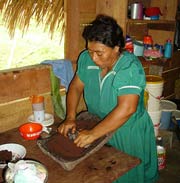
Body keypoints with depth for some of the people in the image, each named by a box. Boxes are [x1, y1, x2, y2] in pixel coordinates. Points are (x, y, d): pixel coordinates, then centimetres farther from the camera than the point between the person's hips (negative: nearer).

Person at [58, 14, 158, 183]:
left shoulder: (130, 68, -28)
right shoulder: (86, 58, -10)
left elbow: (126, 109, -37)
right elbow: (76, 86, 1)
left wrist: (93, 134, -35)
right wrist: (70, 118, -12)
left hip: (128, 133, -5)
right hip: (99, 126, 5)